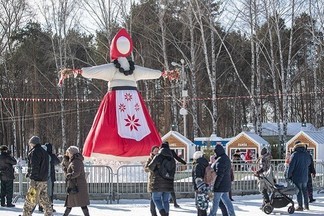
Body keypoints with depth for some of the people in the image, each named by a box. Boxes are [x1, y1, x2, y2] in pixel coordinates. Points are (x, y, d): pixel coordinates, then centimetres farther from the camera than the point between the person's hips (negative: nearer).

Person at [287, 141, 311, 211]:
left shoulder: (295, 154, -13)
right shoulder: (307, 154, 6)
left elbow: (291, 166, -13)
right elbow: (309, 163, 20)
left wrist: (289, 176, -7)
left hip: (297, 176, -6)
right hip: (305, 176, 6)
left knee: (298, 191, -1)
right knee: (305, 191, 15)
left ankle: (300, 206, 0)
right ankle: (306, 206, 20)